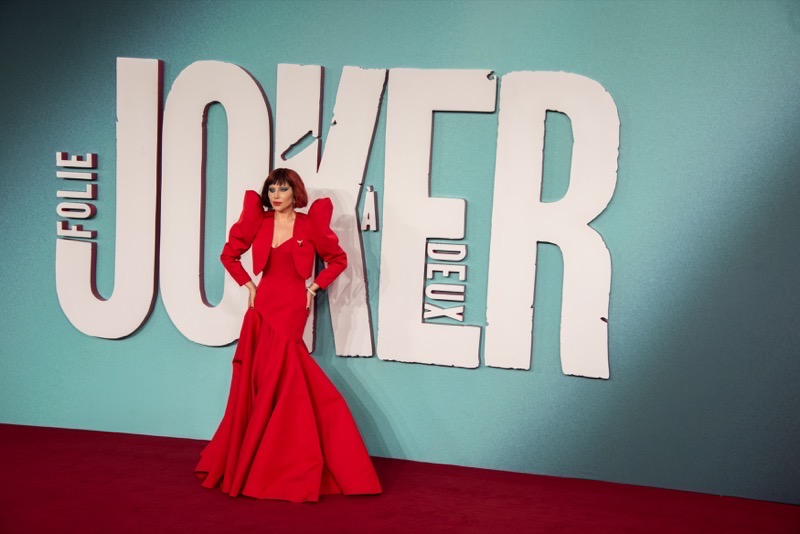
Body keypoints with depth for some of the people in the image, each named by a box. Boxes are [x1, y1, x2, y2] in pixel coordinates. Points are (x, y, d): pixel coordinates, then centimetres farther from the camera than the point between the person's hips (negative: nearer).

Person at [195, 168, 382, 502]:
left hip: (291, 309, -3)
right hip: (263, 307, 3)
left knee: (275, 384, -3)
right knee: (260, 384, 4)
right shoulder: (259, 223, 5)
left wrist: (314, 288, 0)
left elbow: (338, 260, 8)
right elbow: (229, 254, 15)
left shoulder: (310, 225, -2)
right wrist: (249, 286, 6)